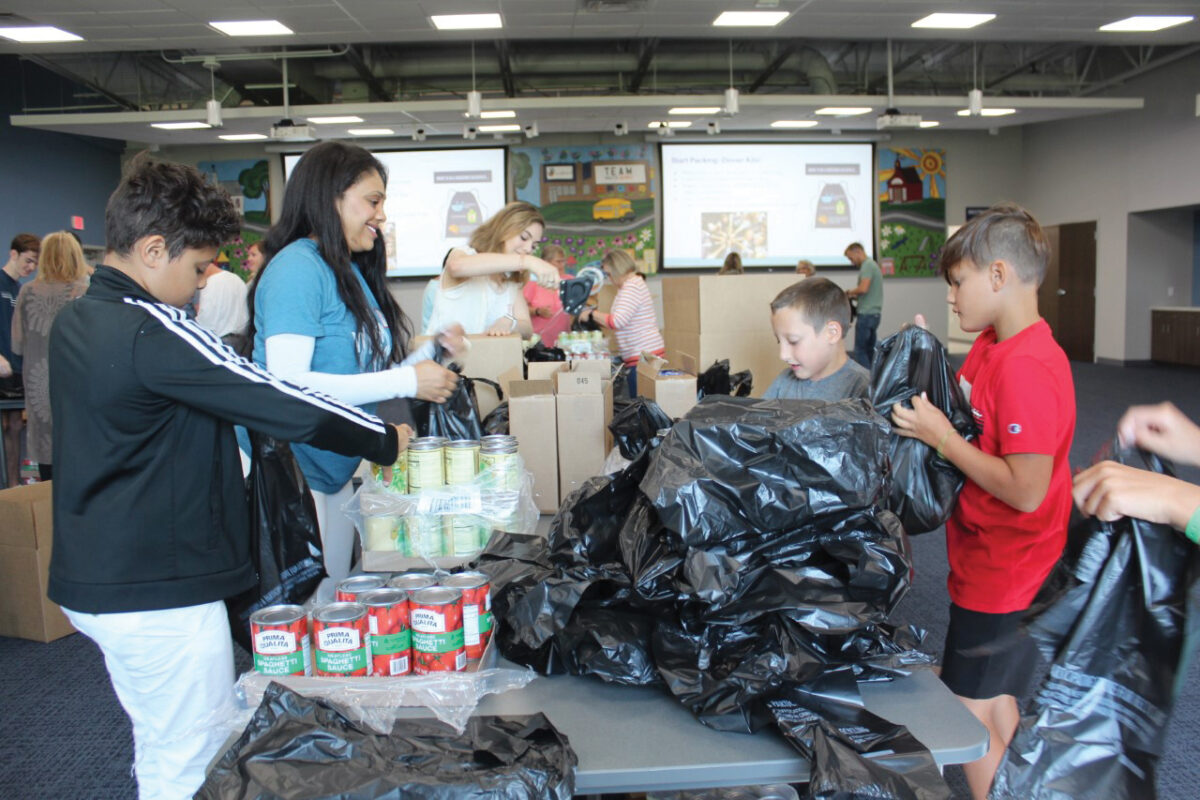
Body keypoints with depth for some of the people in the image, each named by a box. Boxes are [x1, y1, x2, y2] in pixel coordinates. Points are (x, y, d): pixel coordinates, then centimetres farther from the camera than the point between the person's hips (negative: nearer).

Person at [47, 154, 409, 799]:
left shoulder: (74, 321, 8)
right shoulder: (154, 333, -22)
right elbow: (282, 403, -21)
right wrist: (384, 440, -9)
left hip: (92, 581, 10)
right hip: (158, 595, -10)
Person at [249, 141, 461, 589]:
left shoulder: (352, 272, 10)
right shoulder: (297, 267, -16)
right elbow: (286, 384, -27)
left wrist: (427, 354, -1)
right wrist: (406, 381, -25)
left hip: (337, 471, 9)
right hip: (292, 474, -9)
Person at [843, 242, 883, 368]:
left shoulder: (867, 265, -11)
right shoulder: (873, 264, 20)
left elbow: (863, 288, -23)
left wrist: (850, 292, -5)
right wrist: (854, 295, 9)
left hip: (866, 314, -10)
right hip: (874, 313, 10)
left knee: (860, 351, -8)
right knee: (869, 350, 11)